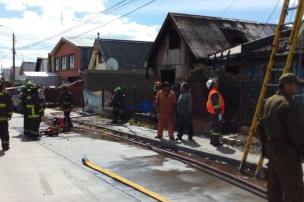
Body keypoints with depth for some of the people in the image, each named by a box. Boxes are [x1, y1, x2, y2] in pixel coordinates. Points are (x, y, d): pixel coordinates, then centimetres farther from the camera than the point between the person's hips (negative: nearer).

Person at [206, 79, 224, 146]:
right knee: (217, 127, -6)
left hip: (213, 113, 11)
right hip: (215, 113, -11)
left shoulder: (212, 92, 16)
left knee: (214, 127, 18)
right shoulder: (214, 93, -18)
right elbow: (215, 104, -24)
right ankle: (215, 142, -3)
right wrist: (219, 114, -25)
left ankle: (212, 140, 26)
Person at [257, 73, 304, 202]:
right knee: (293, 190, -3)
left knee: (274, 186, 17)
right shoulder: (289, 104, -17)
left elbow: (260, 126, 17)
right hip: (286, 151, -9)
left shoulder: (269, 101, 12)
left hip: (271, 148, 10)